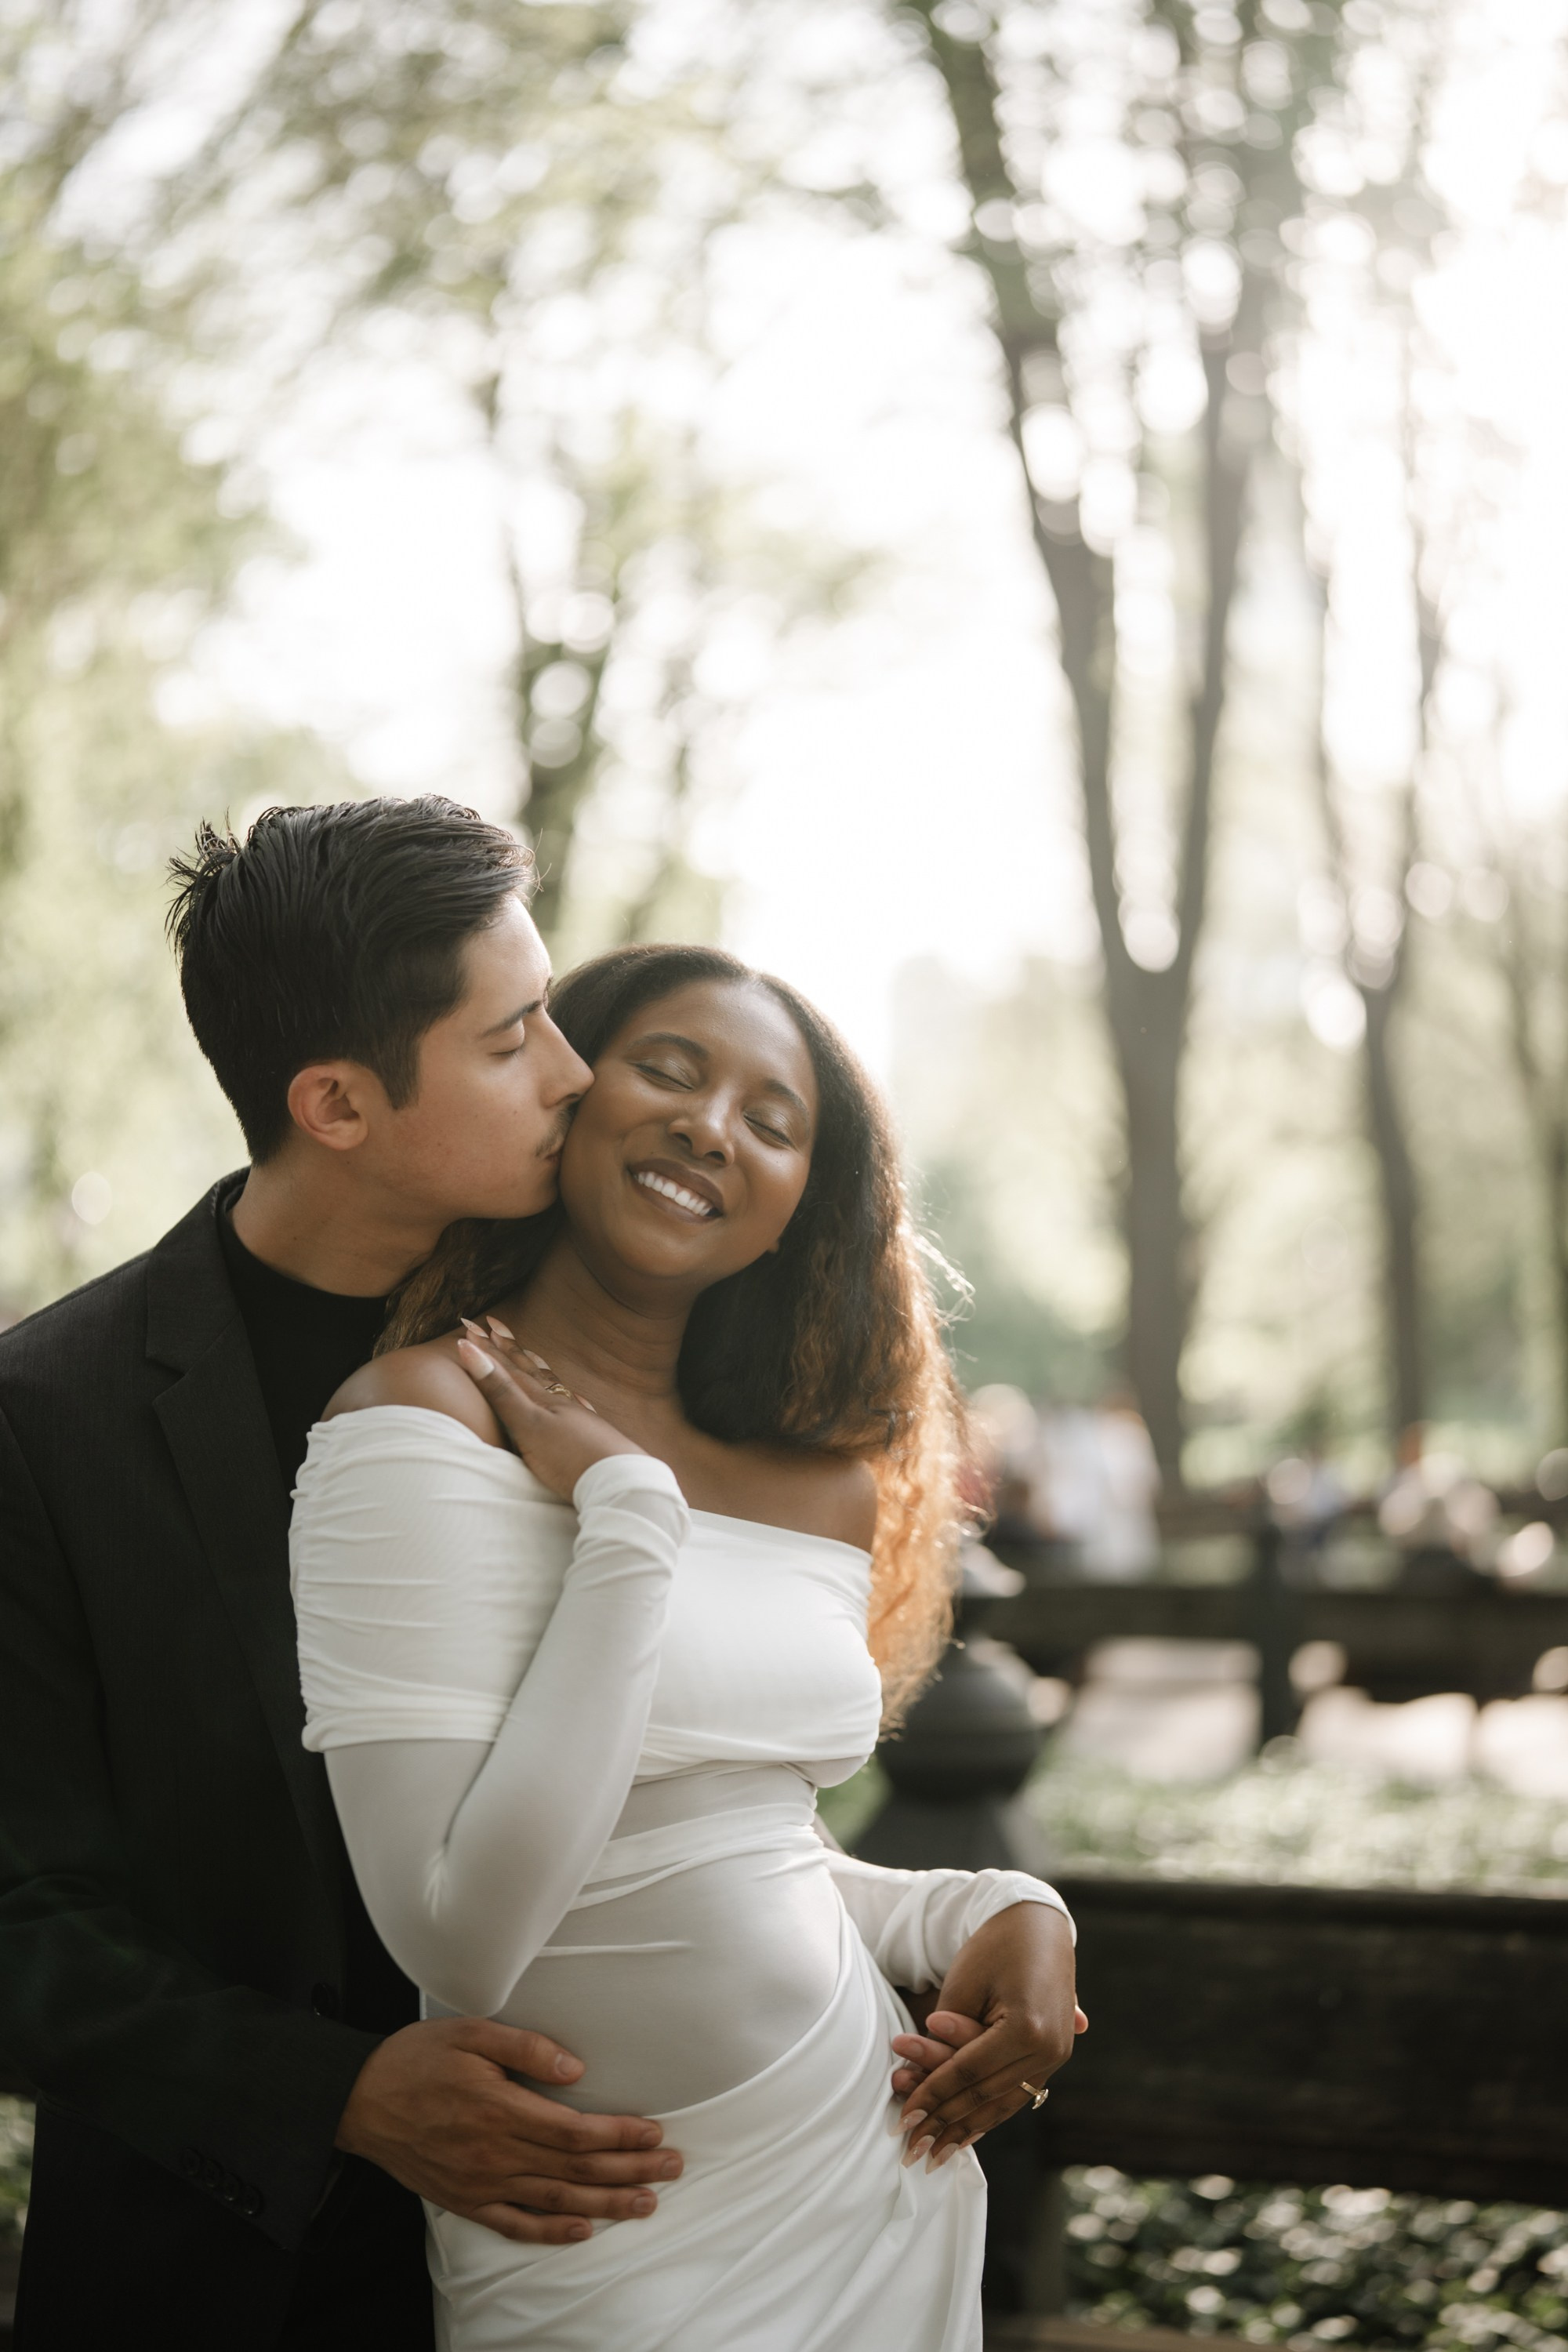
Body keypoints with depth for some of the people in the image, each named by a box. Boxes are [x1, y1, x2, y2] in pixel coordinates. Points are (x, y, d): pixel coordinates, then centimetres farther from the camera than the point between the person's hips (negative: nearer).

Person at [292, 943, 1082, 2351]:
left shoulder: (827, 1488, 4)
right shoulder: (425, 1416, -14)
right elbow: (462, 1934, -22)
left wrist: (993, 1914, -1)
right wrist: (630, 1512, -20)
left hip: (878, 2177, 6)